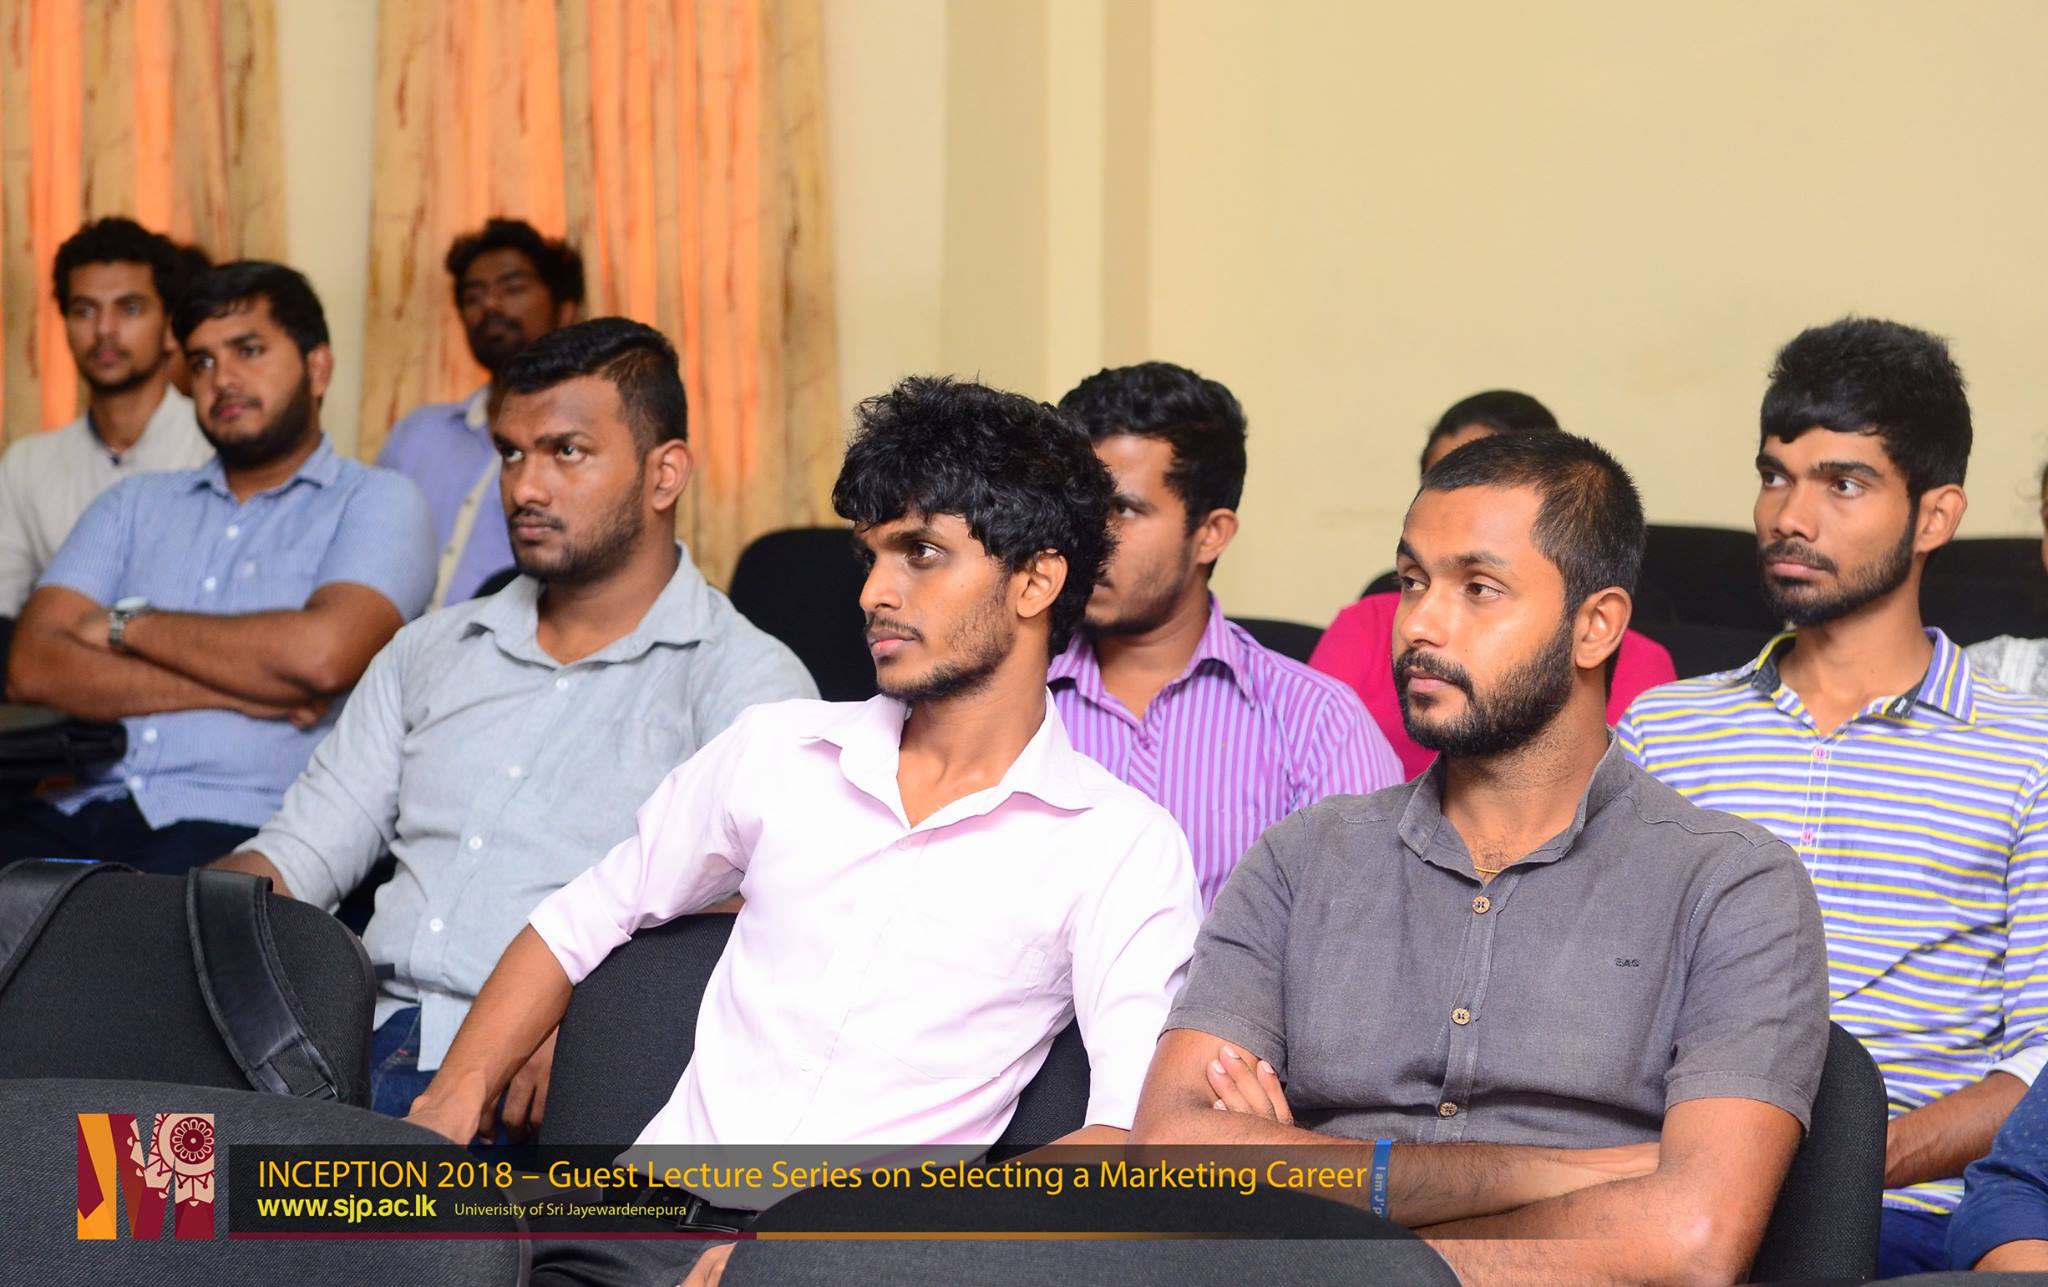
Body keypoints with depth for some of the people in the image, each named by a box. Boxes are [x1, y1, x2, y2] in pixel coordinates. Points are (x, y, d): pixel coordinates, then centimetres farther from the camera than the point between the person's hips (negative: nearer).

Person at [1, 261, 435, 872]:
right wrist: (238, 690, -6)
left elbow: (321, 654, -12)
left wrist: (129, 625, 2)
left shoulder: (376, 502, 9)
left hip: (236, 824, -4)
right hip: (79, 813, 5)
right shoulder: (134, 506, 22)